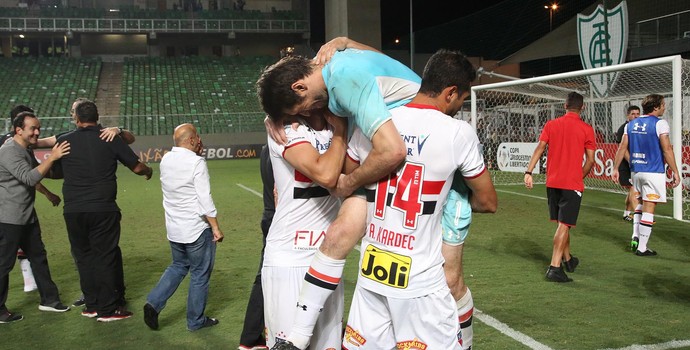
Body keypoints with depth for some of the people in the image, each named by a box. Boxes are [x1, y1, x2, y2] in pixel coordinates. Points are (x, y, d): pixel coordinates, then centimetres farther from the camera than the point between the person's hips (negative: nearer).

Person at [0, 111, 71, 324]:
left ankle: (49, 300, 24)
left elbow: (43, 172, 24)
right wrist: (52, 157, -26)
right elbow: (30, 178, -26)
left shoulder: (25, 151, 12)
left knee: (38, 257, 14)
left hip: (27, 217, 10)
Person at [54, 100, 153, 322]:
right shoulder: (111, 139, -2)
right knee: (106, 257, 4)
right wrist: (148, 171, 24)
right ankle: (108, 309, 8)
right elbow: (137, 167, 2)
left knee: (84, 256, 14)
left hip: (73, 210, 3)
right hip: (103, 209, -2)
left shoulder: (64, 141, 4)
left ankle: (92, 305, 22)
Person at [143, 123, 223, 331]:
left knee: (178, 266, 24)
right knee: (200, 274, 8)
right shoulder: (196, 163, -17)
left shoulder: (166, 160, 3)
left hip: (174, 228, 7)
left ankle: (153, 303, 10)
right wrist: (216, 228, -13)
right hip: (197, 229, -7)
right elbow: (205, 199, -19)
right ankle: (196, 321, 19)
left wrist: (196, 155, 15)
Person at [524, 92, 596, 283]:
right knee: (564, 225, -3)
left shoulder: (550, 125, 4)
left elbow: (539, 149, -6)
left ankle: (568, 259, 33)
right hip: (573, 184, -4)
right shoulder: (586, 129, -3)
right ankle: (555, 267, -9)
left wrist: (529, 172, -10)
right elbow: (590, 160, -3)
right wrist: (580, 177, 11)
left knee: (561, 222, 18)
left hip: (552, 182, 4)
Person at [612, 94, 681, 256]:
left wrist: (615, 168, 13)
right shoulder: (660, 124, -9)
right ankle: (642, 247, 1)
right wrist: (675, 172, -8)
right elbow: (667, 150, -13)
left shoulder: (631, 124, 9)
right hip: (654, 172, -6)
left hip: (636, 171, 6)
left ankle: (635, 236, 12)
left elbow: (622, 148, 8)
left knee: (640, 203, 23)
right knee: (648, 208, -2)